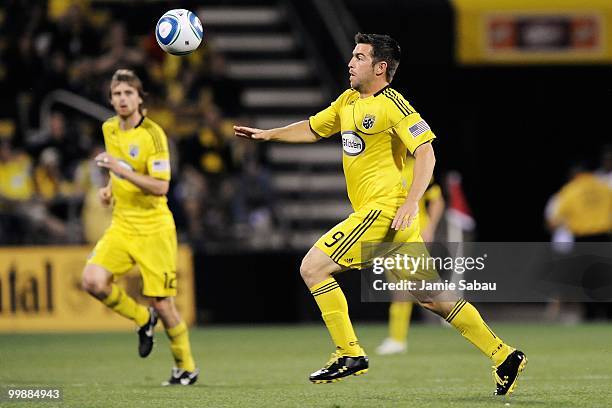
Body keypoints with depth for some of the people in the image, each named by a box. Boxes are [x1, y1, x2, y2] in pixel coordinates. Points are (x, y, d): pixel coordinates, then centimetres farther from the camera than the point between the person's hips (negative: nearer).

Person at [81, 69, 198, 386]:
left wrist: (123, 171, -27)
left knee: (162, 303, -3)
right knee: (93, 281, -16)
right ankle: (143, 319, 11)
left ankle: (186, 368, 18)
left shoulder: (153, 134, -14)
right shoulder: (109, 129, 7)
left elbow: (161, 187, -20)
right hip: (121, 225, 6)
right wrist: (110, 188, 11)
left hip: (154, 227, -6)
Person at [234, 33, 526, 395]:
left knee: (313, 267, -9)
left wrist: (410, 203, -23)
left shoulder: (392, 104, -10)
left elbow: (426, 153, -15)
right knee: (431, 296, 7)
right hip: (376, 212, 9)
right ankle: (504, 356, 9)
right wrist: (268, 134, 23)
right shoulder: (348, 101, 17)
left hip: (386, 210, -9)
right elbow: (313, 129, 32)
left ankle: (350, 355, -4)